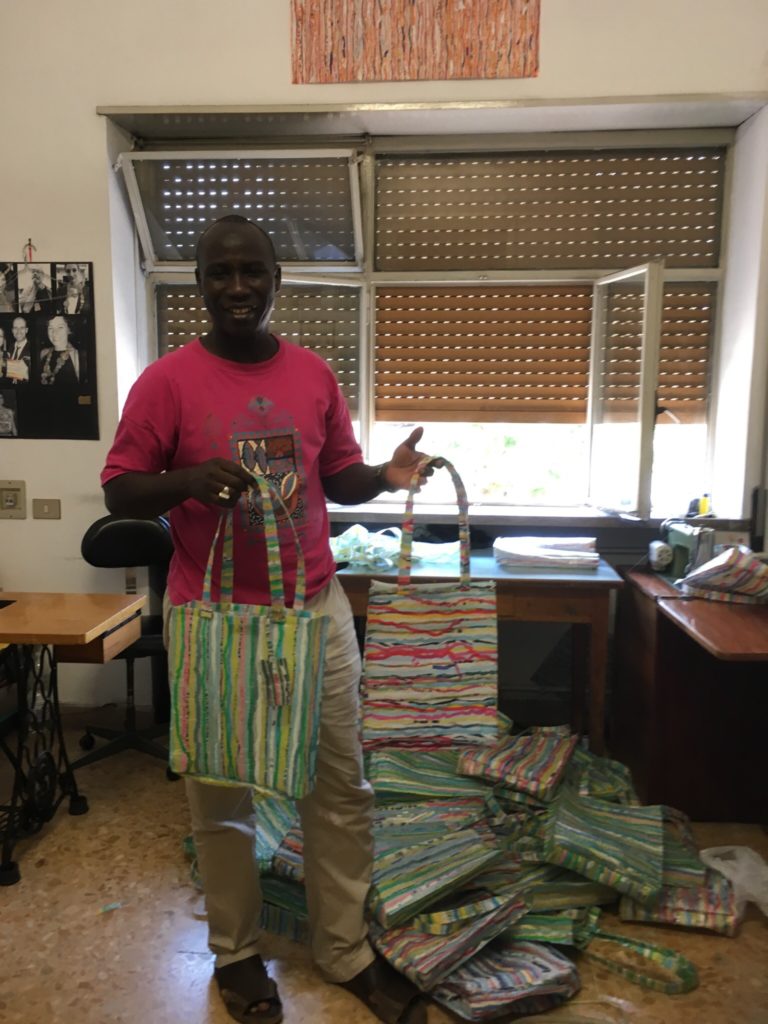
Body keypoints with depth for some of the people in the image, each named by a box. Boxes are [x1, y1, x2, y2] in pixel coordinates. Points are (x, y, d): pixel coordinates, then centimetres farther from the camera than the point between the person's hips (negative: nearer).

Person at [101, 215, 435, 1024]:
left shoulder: (313, 374, 5)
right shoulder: (167, 381, -6)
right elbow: (118, 491, -4)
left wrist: (387, 474, -9)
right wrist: (187, 481, -23)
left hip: (317, 609, 4)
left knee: (340, 790, 12)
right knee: (222, 798, 12)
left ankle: (346, 952, 33)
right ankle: (235, 953, 37)